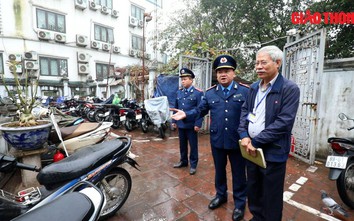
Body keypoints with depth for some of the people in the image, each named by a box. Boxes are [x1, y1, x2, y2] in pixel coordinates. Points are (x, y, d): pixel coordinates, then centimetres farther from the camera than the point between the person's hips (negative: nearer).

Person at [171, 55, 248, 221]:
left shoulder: (245, 91, -5)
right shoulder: (210, 93, 4)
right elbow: (200, 110, 6)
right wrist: (186, 114, -9)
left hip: (238, 140, -2)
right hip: (217, 140, 3)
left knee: (238, 173, 14)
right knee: (219, 170, 21)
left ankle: (240, 203, 37)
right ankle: (221, 195, 46)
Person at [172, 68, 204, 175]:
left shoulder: (198, 92, -8)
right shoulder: (179, 92, 7)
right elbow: (176, 107, 12)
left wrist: (198, 124, -15)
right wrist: (174, 121, 9)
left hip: (191, 124, -5)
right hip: (181, 124, 5)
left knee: (193, 145, 8)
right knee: (182, 144, 18)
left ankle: (193, 165, 23)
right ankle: (183, 161, 35)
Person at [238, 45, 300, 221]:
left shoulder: (290, 89, -12)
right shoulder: (254, 87, 8)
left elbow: (284, 122, -19)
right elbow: (245, 111, 7)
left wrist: (255, 141, -18)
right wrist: (244, 136, -8)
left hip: (273, 151, -6)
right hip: (251, 147, 6)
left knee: (271, 196, 12)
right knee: (253, 189, 21)